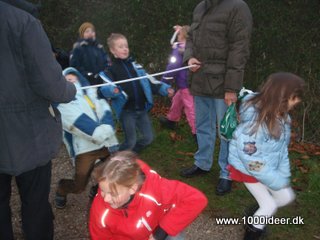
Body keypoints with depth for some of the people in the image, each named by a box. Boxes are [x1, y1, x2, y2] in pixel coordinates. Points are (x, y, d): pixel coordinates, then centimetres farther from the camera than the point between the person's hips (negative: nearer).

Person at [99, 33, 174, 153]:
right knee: (131, 141, -2)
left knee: (148, 138, 11)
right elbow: (105, 86, -15)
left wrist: (164, 88, 0)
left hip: (141, 109, 5)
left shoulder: (135, 65, 12)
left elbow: (148, 80, 11)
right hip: (126, 110, -5)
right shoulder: (111, 69, -3)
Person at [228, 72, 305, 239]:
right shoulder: (253, 125, -36)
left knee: (287, 197, 17)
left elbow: (282, 148, 0)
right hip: (248, 169, -7)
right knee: (269, 205, 1)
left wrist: (284, 175, -6)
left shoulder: (281, 117, -11)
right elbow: (253, 163, -30)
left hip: (269, 167, 8)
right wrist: (278, 181, -20)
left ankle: (258, 214, 42)